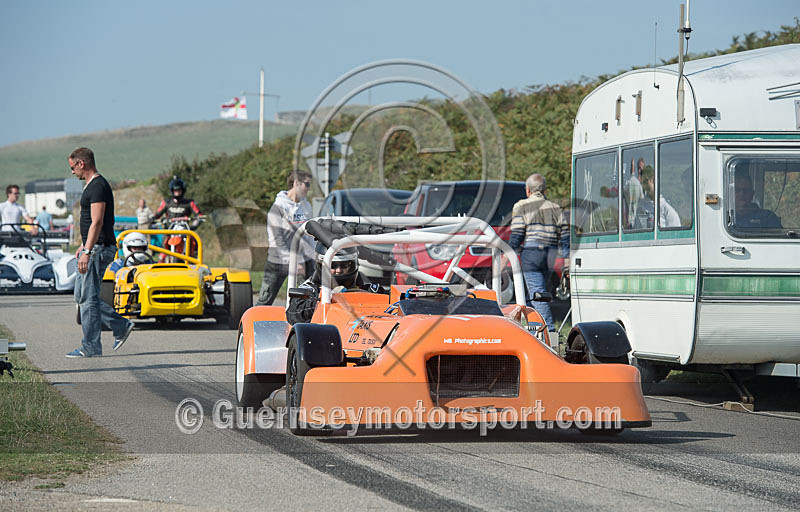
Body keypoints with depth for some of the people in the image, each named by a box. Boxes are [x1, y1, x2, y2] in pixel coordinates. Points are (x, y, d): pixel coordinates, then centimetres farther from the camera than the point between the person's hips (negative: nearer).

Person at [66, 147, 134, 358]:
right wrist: (84, 247, 29)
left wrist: (87, 251, -27)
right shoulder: (92, 185, 17)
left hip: (99, 248, -11)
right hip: (92, 248, 11)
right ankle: (121, 326, 15)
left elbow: (97, 222, -23)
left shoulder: (97, 186, -16)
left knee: (88, 297, -6)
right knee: (82, 296, 12)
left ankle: (90, 347, -1)